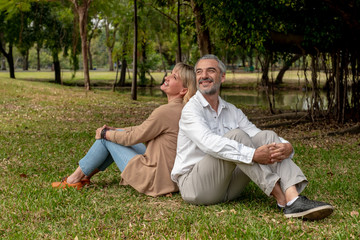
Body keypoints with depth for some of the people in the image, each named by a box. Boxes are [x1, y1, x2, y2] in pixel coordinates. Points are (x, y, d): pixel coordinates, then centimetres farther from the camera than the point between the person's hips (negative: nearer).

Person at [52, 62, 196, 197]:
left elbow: (132, 137, -13)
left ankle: (75, 178, 19)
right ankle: (86, 175, 26)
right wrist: (114, 130, 14)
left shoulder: (166, 112, -23)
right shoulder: (182, 109, 5)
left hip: (153, 180, -9)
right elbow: (143, 129, 16)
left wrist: (105, 133, 4)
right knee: (118, 135, 19)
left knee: (106, 138, 4)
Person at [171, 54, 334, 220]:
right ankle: (282, 200, -27)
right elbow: (209, 143, -26)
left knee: (267, 136, -10)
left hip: (227, 185, 6)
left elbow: (261, 139, 7)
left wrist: (287, 147, -16)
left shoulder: (232, 111, 14)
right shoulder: (191, 110, -7)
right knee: (236, 135, -26)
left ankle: (294, 200, -32)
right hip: (194, 185, -6)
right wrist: (253, 155, -34)